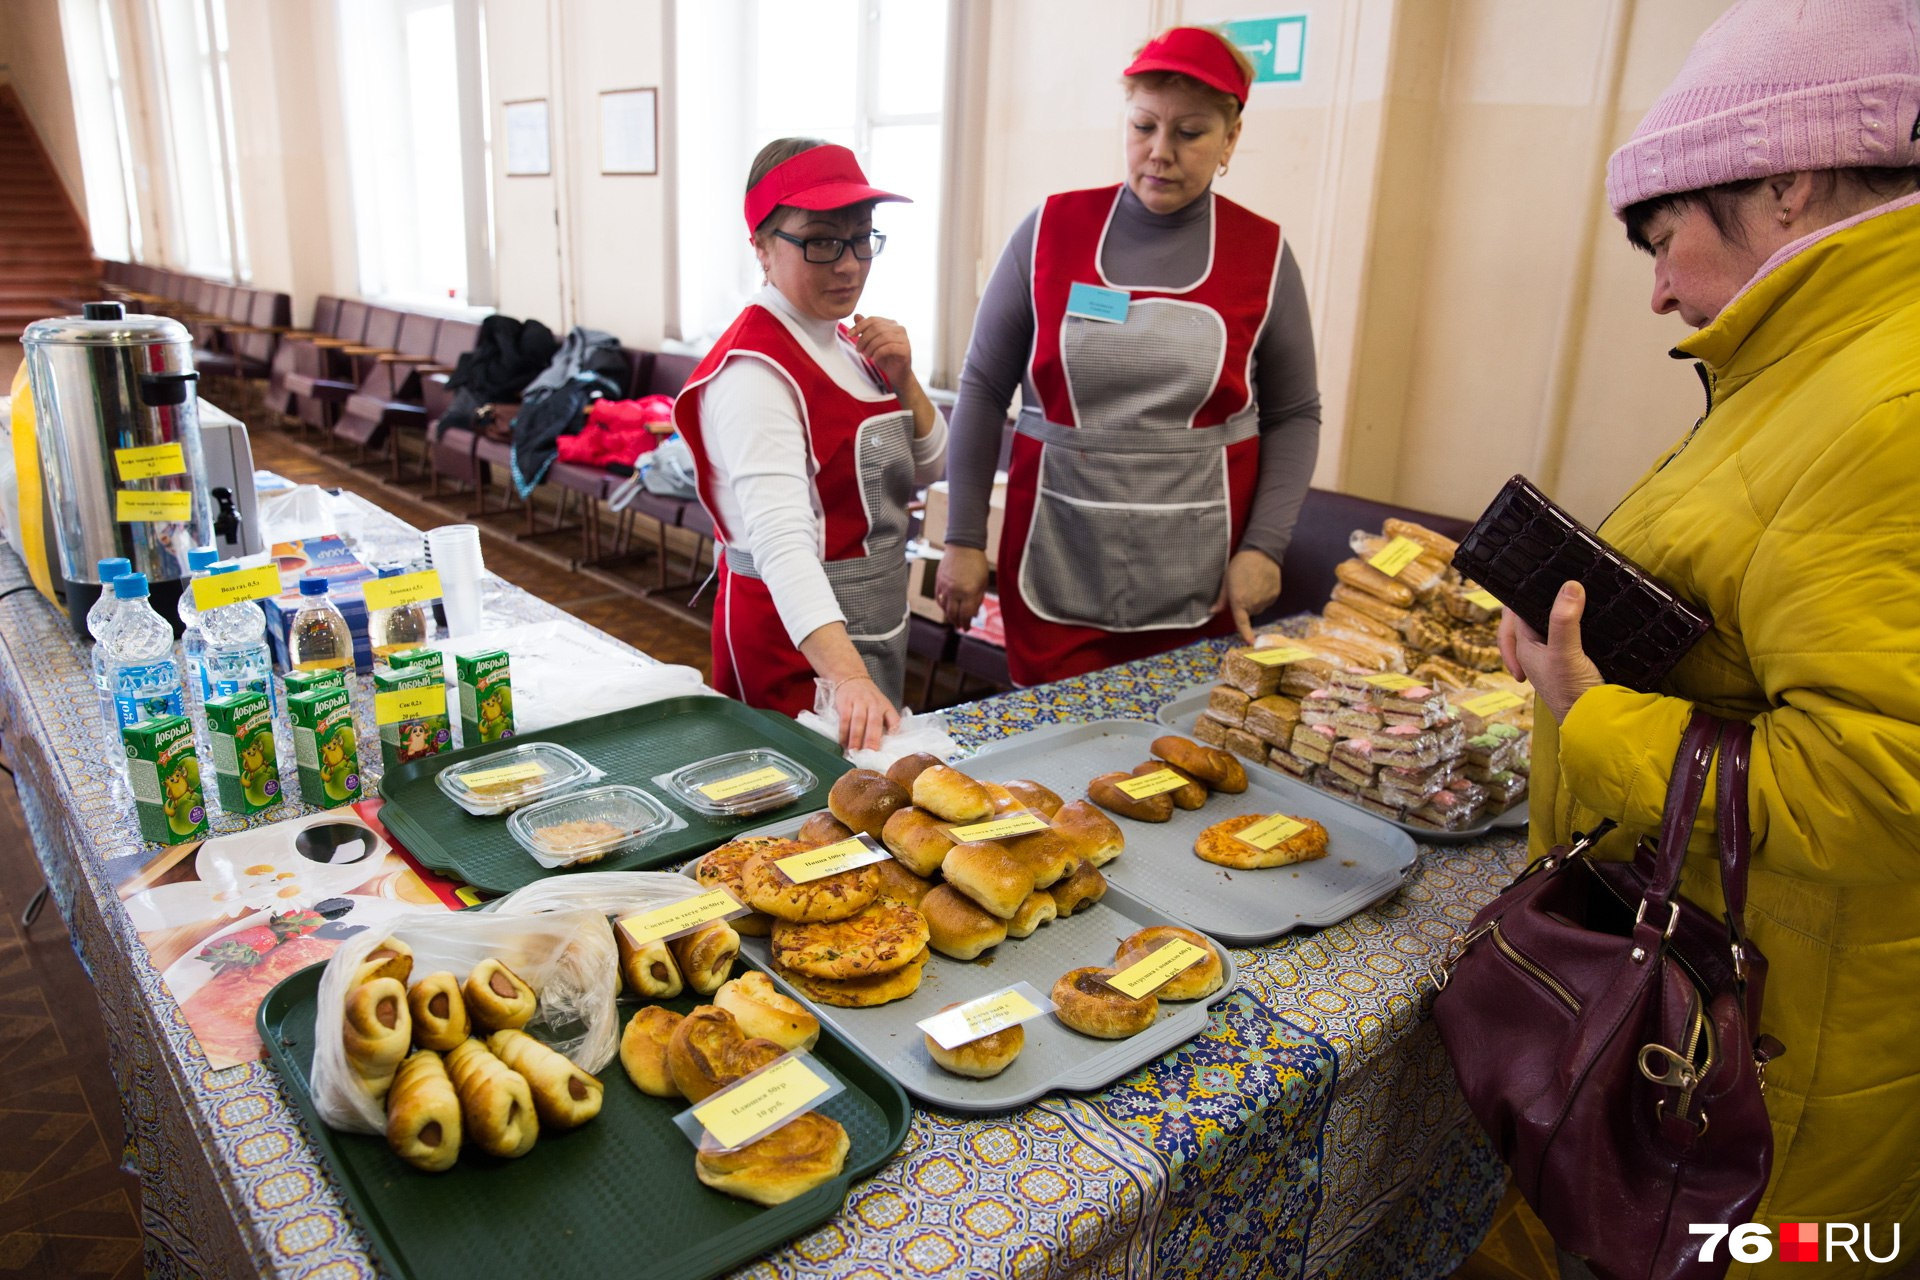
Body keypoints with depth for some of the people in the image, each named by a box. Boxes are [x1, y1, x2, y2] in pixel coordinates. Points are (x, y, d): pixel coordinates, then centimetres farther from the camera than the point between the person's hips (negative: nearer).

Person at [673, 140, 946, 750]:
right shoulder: (756, 369, -22)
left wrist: (901, 378, -7)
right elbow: (781, 540, -35)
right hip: (797, 638, -9)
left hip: (875, 625, 9)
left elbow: (928, 467, 12)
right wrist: (848, 677, -47)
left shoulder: (846, 342, 6)